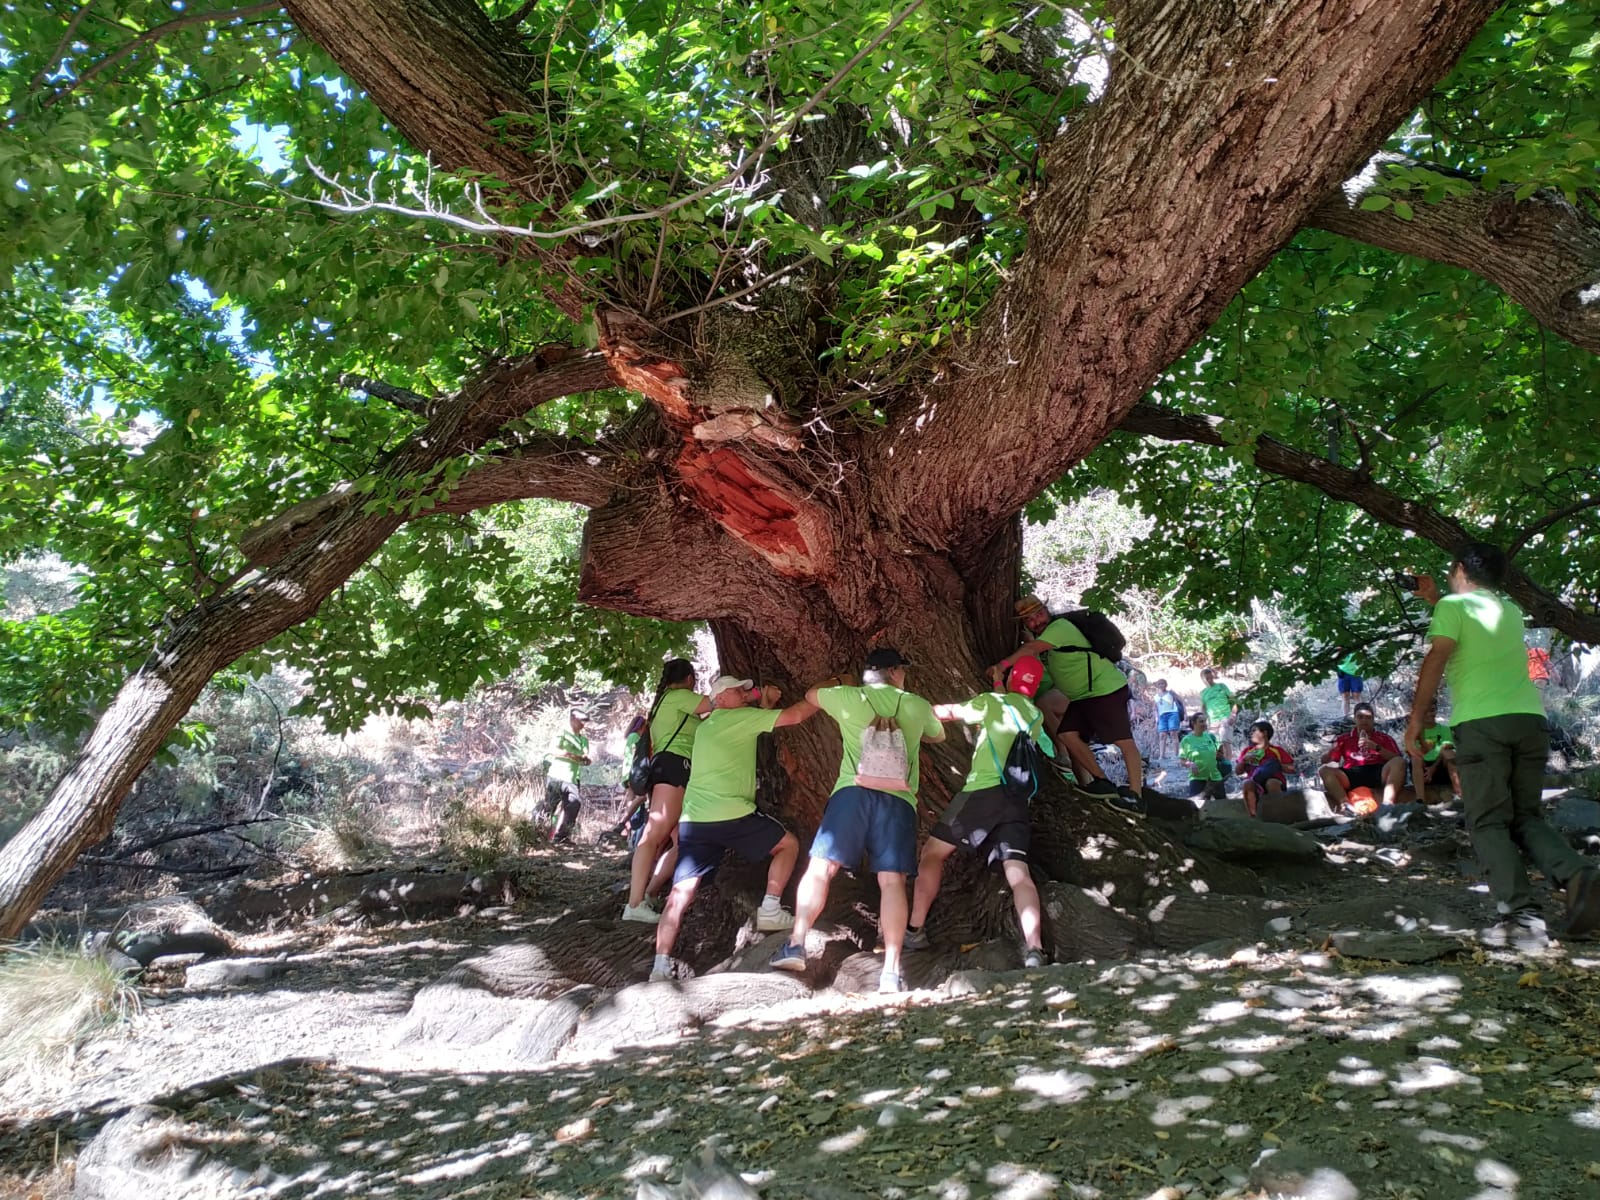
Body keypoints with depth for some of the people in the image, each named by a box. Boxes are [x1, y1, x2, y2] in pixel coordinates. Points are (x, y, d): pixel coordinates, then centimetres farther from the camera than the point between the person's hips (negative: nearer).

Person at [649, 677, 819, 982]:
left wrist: (765, 703, 23)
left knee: (681, 892, 0)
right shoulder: (739, 717, 0)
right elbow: (795, 716, -4)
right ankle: (770, 910, 6)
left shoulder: (708, 724, 25)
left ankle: (661, 965, -8)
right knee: (788, 844, 13)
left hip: (693, 819, 7)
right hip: (731, 815, -7)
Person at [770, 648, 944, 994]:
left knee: (820, 867, 1)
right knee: (892, 881, -4)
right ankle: (891, 970, -12)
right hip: (898, 799, 1)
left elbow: (811, 694, 34)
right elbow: (938, 735, 38)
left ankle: (796, 943, -9)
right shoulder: (918, 706, 17)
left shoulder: (849, 697, 13)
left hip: (853, 792, 0)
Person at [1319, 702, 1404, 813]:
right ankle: (1345, 804, -47)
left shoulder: (1384, 738, 24)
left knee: (1400, 762, -26)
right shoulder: (1344, 739, 25)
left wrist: (1377, 748, -5)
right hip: (1352, 776, 0)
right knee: (1325, 770, -24)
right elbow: (1326, 761, 18)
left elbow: (1397, 759, 9)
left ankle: (1387, 803, -45)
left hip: (1378, 773, 0)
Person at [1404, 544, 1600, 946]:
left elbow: (1435, 661, -6)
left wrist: (1416, 718, -4)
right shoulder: (1511, 610, 24)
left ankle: (1521, 916, -17)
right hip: (1530, 718, 6)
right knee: (1526, 816, 12)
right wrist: (1435, 599, 46)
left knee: (1489, 823, -4)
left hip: (1481, 723, -5)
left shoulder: (1453, 607, 5)